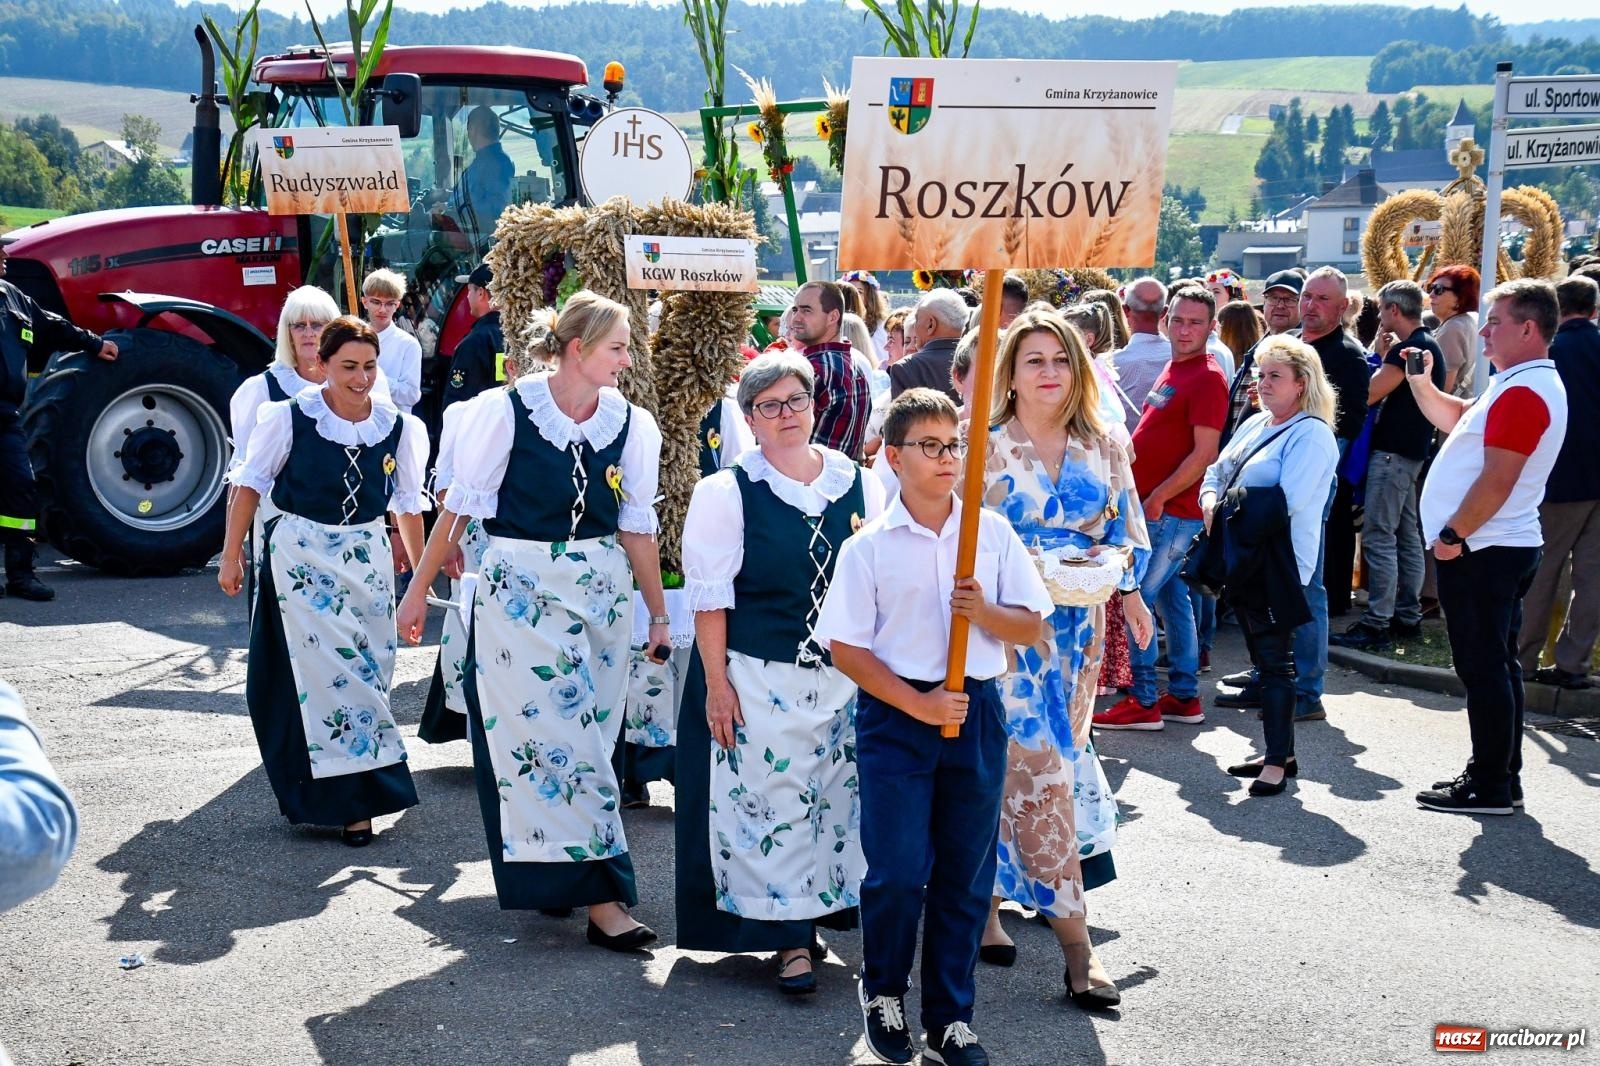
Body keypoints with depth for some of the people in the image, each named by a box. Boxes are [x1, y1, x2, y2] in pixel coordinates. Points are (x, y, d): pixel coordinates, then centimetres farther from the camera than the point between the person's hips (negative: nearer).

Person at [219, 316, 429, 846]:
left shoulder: (397, 426, -2)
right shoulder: (291, 417, -11)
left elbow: (408, 503, 7)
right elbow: (250, 483, -2)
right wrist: (231, 555, -2)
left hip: (367, 557, 4)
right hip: (302, 557, -4)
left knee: (368, 671, 7)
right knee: (329, 672, -6)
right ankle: (352, 799, 2)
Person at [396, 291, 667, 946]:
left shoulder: (631, 424, 1)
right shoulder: (506, 411, -10)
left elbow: (636, 523, 7)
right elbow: (460, 504, -5)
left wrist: (658, 613, 8)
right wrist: (419, 588, -4)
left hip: (602, 587, 4)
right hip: (520, 589, -4)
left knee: (588, 733, 9)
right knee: (557, 736, -5)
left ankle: (544, 872, 26)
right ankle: (601, 897, -3)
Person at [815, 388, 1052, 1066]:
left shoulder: (993, 533, 4)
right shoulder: (868, 547, -4)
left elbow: (1030, 627, 6)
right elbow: (844, 646, -6)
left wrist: (983, 611, -16)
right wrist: (917, 704, -13)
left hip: (977, 713, 3)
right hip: (894, 715, -2)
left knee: (966, 873, 7)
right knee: (897, 871, -3)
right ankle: (882, 992, 24)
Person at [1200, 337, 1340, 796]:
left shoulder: (1311, 433, -11)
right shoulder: (1255, 424, 16)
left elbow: (1287, 500, -21)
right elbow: (1217, 471, 19)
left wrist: (1232, 509, -12)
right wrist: (1211, 500, -3)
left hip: (1279, 564, -9)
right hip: (1244, 560, 9)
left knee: (1275, 659, -5)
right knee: (1262, 655, 13)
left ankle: (1279, 761, 2)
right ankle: (1277, 752, 22)